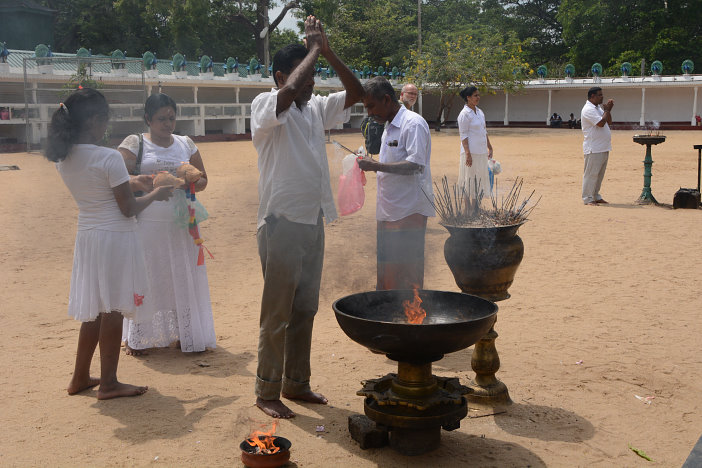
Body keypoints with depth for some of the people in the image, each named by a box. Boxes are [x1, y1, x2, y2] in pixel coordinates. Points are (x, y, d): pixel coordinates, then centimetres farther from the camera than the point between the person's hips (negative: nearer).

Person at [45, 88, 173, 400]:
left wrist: (137, 181, 21)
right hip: (115, 237, -7)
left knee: (95, 308, 18)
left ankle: (80, 378, 26)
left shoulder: (64, 158, 3)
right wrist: (155, 195, 1)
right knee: (112, 310, 2)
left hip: (87, 237, 7)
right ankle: (108, 383, 11)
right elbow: (128, 208, -15)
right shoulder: (108, 158, -19)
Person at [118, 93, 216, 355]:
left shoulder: (186, 144, 12)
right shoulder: (134, 144, 1)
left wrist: (189, 182, -8)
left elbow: (203, 180, 14)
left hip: (180, 224, 3)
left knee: (183, 278, 5)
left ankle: (186, 335, 14)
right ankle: (137, 338, 14)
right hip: (147, 224, -3)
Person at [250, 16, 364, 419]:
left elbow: (357, 93, 7)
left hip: (313, 223, 7)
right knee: (277, 314, 0)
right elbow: (289, 91, -31)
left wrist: (328, 53, -3)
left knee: (306, 310, 14)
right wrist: (313, 49, -17)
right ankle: (267, 393, 12)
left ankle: (296, 383, 27)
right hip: (282, 223, -7)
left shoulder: (316, 108, 11)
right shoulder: (266, 106, -10)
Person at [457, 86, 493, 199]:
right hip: (471, 152, -8)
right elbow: (463, 135, -14)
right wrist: (468, 154, -19)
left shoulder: (480, 112, 12)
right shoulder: (464, 114, -11)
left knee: (481, 179, 11)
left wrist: (489, 147, 18)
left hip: (482, 151, 8)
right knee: (469, 179, -4)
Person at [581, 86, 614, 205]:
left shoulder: (598, 108, 18)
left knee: (600, 173, 13)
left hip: (603, 148, 9)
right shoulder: (588, 109, -13)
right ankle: (587, 198, -1)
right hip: (593, 149, -9)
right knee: (591, 173, -5)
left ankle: (596, 196, 21)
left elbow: (609, 122, 19)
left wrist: (608, 110, 5)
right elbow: (601, 123, -22)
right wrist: (607, 110, -9)